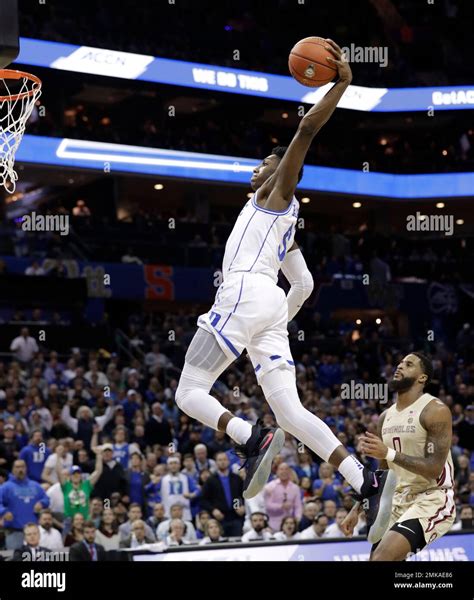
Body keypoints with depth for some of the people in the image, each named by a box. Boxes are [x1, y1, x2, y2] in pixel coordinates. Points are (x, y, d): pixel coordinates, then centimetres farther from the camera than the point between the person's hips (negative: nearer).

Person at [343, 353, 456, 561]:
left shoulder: (435, 411, -13)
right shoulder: (385, 417, 11)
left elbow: (434, 469, -21)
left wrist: (390, 453, -28)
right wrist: (356, 509, 13)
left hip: (432, 500, -8)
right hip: (398, 500, 8)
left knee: (383, 556, -27)